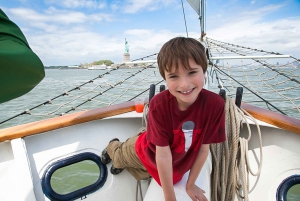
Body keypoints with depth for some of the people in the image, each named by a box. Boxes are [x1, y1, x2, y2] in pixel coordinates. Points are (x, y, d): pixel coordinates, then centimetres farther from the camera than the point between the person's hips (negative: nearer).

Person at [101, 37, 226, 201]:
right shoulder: (159, 104, -38)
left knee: (141, 174, 32)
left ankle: (120, 164, 61)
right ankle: (113, 147, 66)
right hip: (148, 152, -2)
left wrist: (190, 184, -10)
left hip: (177, 164, 3)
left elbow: (204, 149, -21)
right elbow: (163, 154, -32)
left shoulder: (214, 104, -34)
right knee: (121, 156, 31)